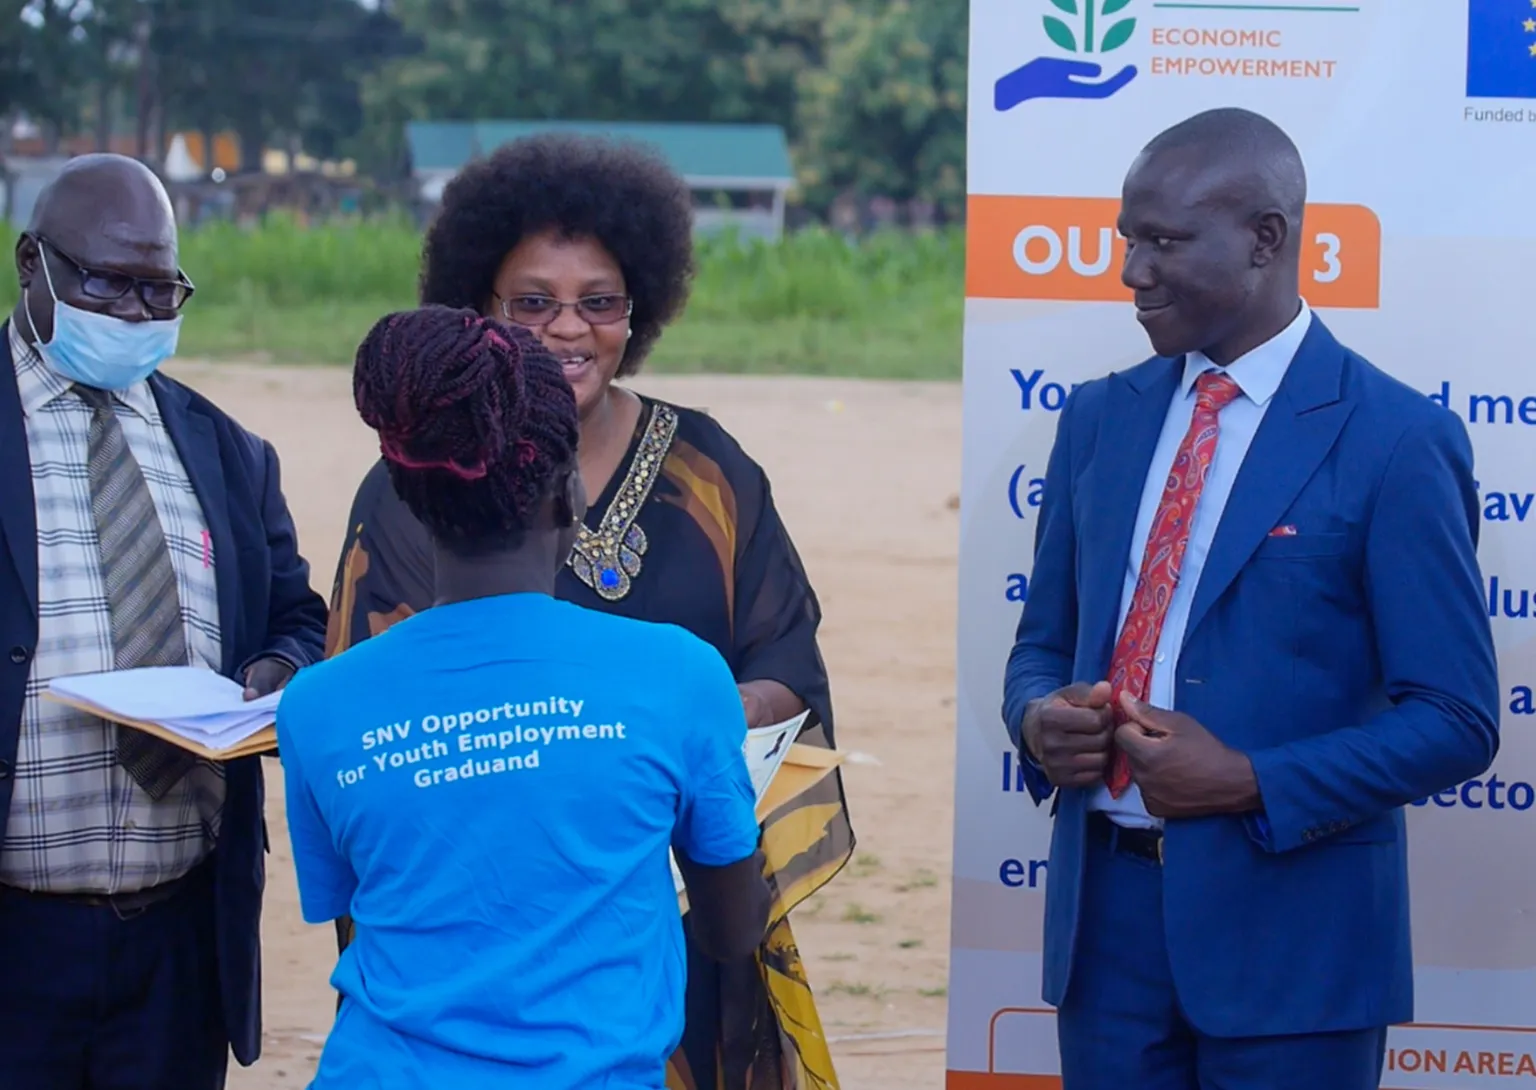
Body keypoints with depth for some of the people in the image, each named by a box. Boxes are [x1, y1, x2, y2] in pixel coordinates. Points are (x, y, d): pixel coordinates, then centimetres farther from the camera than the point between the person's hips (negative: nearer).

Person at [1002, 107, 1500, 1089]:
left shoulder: (1395, 441, -8)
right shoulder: (1099, 419, 10)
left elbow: (1456, 722, -10)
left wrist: (1249, 783, -19)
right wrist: (1038, 716, -5)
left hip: (1287, 925, -5)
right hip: (1105, 907, 5)